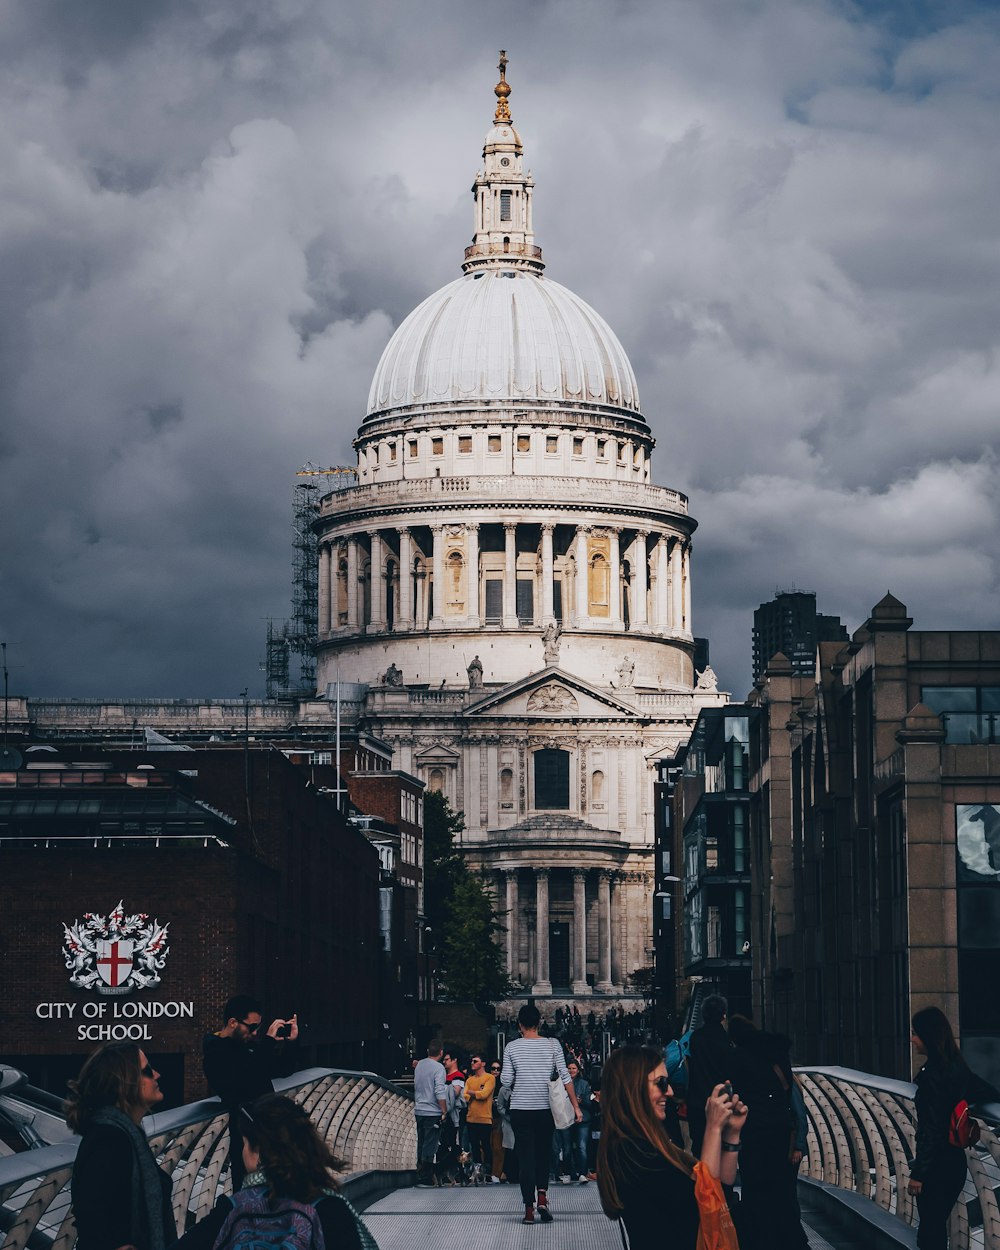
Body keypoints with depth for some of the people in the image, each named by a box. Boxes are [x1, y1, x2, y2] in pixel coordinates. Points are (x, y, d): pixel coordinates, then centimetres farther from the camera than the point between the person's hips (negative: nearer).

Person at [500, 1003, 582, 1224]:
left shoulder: (512, 1048, -2)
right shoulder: (552, 1045, -1)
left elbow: (506, 1081, -3)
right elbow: (565, 1077, -3)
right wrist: (575, 1106, 0)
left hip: (520, 1110, -1)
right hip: (546, 1109, 1)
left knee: (525, 1158, 2)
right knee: (543, 1154, 17)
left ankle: (529, 1209, -2)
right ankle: (542, 1197, -2)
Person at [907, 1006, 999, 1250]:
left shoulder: (932, 1074, -19)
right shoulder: (957, 1067, 6)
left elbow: (931, 1129, -20)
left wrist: (918, 1173, -17)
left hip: (936, 1166, -9)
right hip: (954, 1162, 9)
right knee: (936, 1230, 16)